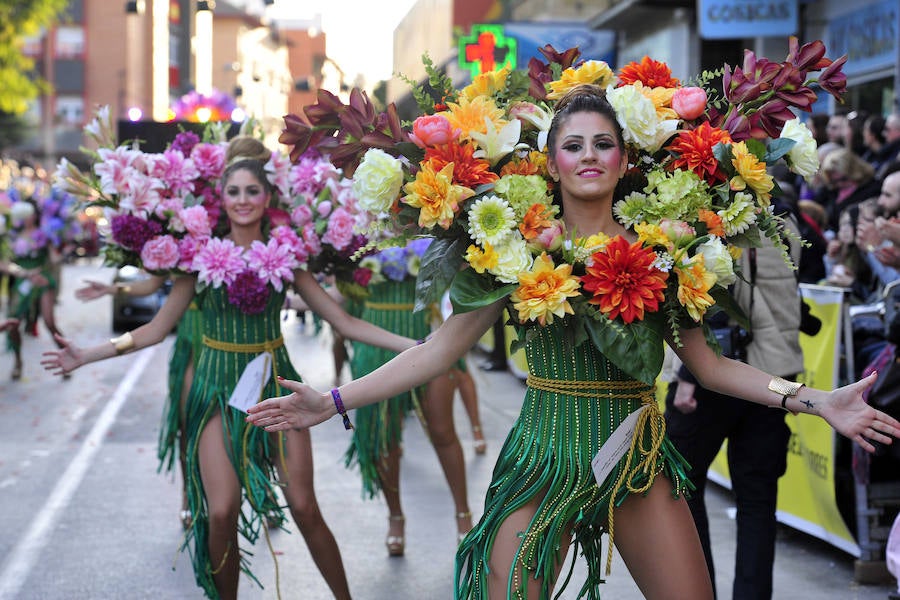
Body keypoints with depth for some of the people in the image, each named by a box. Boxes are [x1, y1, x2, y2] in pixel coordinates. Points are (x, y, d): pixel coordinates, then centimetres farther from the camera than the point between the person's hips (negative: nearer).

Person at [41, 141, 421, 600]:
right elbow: (157, 329, 2)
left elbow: (344, 321, 1)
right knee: (222, 513, -8)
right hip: (220, 387, 0)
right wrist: (85, 355, -5)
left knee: (305, 509, -3)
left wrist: (416, 346, -6)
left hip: (275, 382, 0)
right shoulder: (204, 256, -1)